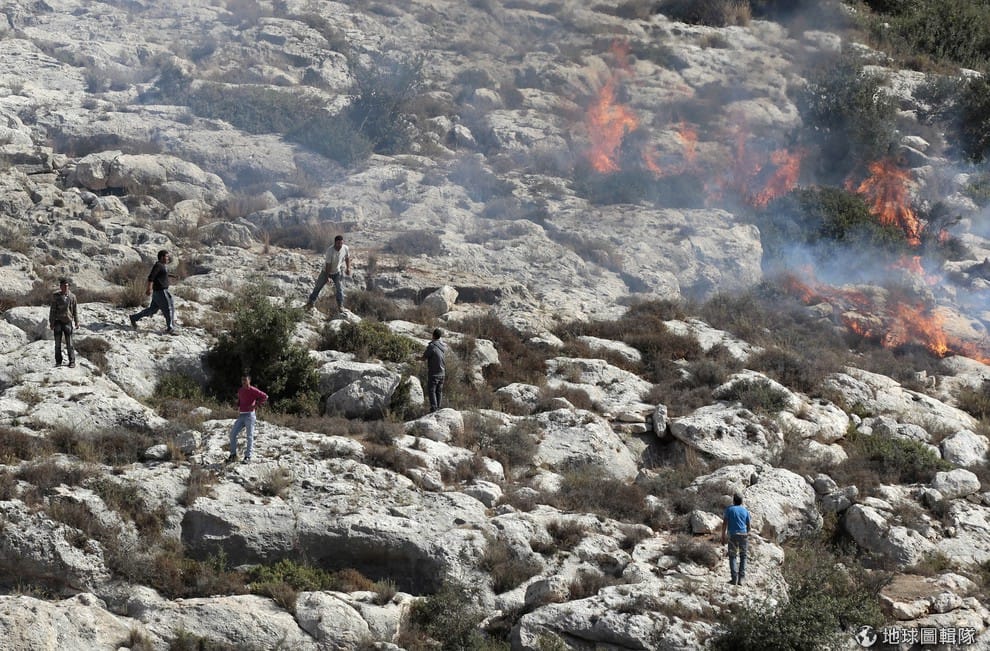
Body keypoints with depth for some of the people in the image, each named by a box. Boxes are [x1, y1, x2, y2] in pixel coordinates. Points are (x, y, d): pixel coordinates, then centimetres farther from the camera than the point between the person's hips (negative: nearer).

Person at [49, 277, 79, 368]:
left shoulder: (72, 296, 3)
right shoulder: (55, 296, 1)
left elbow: (75, 310, 9)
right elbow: (52, 310, 1)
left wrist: (77, 322, 4)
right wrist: (51, 323, -2)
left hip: (68, 322, 0)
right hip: (58, 322, 0)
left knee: (69, 343, -2)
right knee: (57, 343, 2)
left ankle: (72, 362, 2)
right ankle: (58, 361, 10)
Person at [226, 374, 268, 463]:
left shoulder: (253, 390, -7)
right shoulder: (240, 391, 15)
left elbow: (265, 396, -12)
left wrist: (257, 405, -14)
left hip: (249, 415, -7)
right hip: (241, 416, 7)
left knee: (250, 436, -5)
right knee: (233, 433, 2)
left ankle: (248, 456, -3)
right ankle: (233, 455, 10)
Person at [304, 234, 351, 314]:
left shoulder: (345, 249, -17)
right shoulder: (330, 250, -31)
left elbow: (347, 258, 5)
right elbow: (328, 264, -26)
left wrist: (348, 268, -2)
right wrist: (327, 276, -22)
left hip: (338, 272, 2)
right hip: (327, 271, -2)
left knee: (339, 289, -7)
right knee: (318, 287, 8)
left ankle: (340, 306, 2)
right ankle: (311, 302, 24)